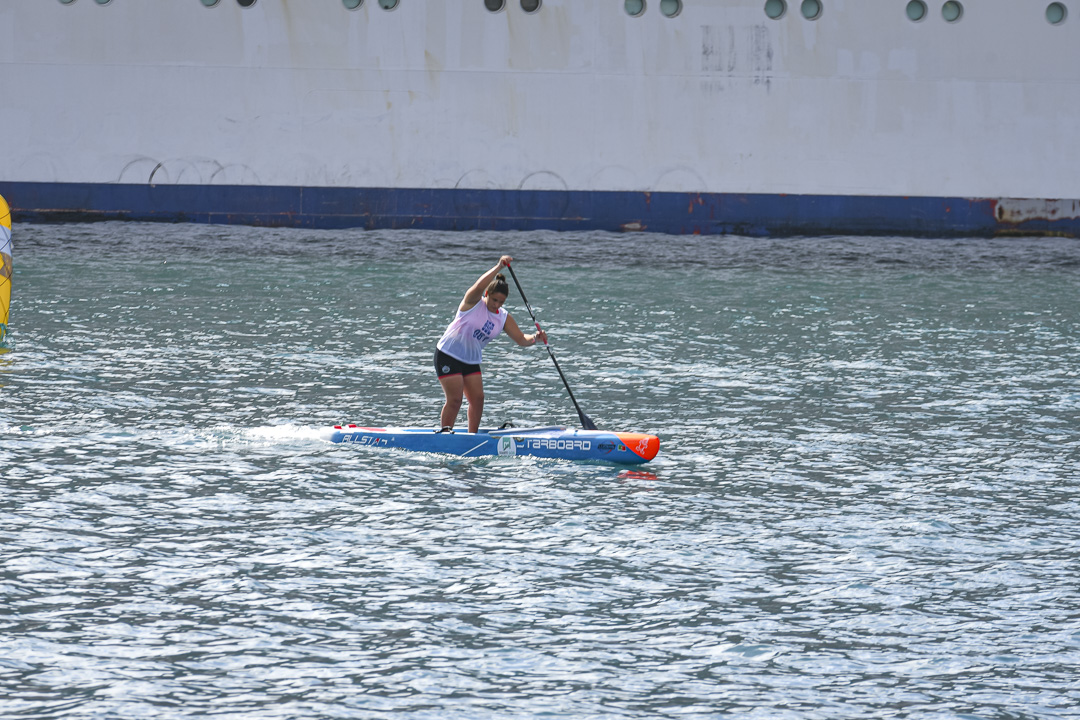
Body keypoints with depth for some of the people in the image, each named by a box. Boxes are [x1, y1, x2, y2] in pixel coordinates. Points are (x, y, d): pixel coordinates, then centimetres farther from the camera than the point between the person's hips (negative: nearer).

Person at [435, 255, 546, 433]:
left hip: (471, 361, 6)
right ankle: (445, 434, -1)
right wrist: (499, 267, -43)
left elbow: (521, 339, 1)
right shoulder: (473, 303, -13)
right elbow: (479, 286, -35)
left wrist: (534, 338, -21)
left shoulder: (504, 318, 2)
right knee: (454, 399, -12)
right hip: (448, 356, -6)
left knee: (477, 398, 1)